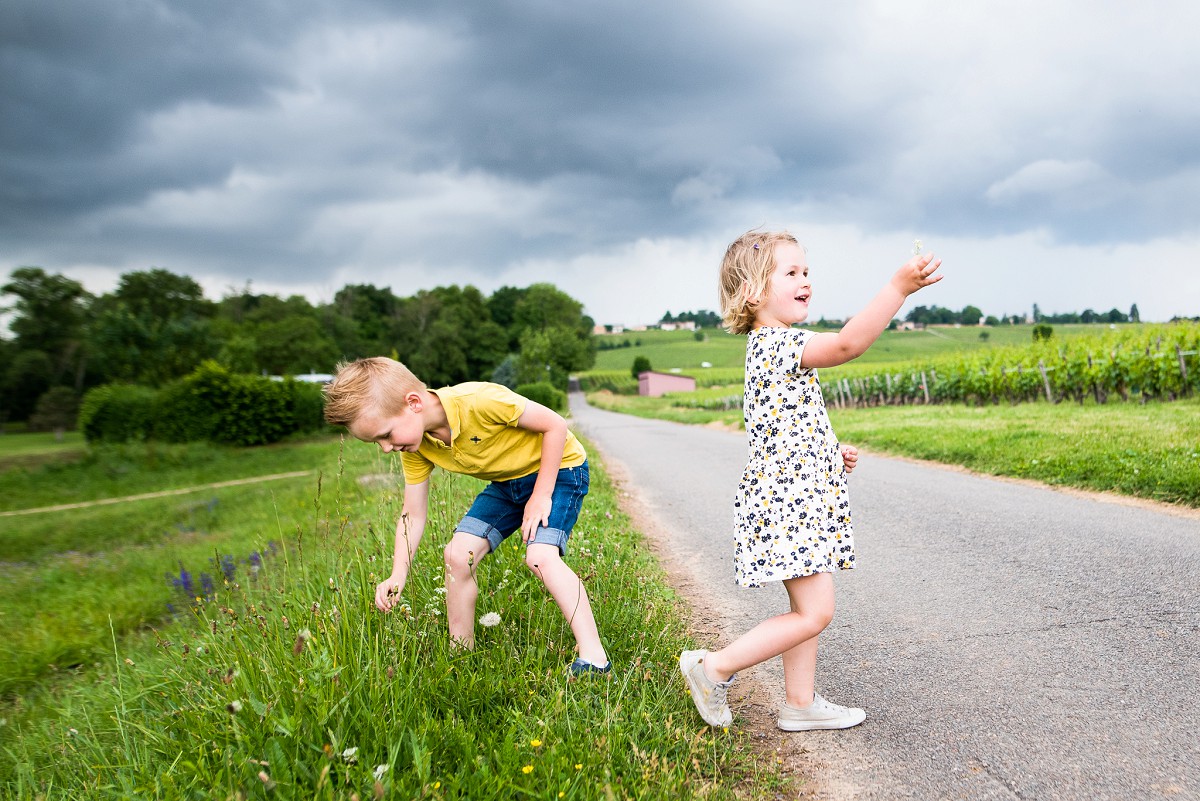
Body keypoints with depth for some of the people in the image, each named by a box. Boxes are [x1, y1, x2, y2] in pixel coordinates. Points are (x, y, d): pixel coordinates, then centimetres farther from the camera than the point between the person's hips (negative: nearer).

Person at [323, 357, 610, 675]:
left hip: (558, 468, -7)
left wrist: (541, 496, -23)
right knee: (458, 554, -4)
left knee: (540, 556, -26)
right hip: (505, 483, 7)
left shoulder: (479, 401, -35)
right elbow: (412, 515, -3)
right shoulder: (416, 447, -12)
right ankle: (461, 652, 11)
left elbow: (555, 425, -25)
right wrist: (397, 576, -15)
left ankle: (593, 656, -20)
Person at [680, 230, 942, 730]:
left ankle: (800, 703, 26)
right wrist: (899, 287, -36)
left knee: (807, 608, 15)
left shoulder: (771, 345, 17)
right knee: (814, 613, -8)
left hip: (800, 500, 11)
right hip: (786, 501, -11)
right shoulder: (776, 342, -16)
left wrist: (831, 454, 15)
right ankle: (714, 667, 3)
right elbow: (848, 343, -33)